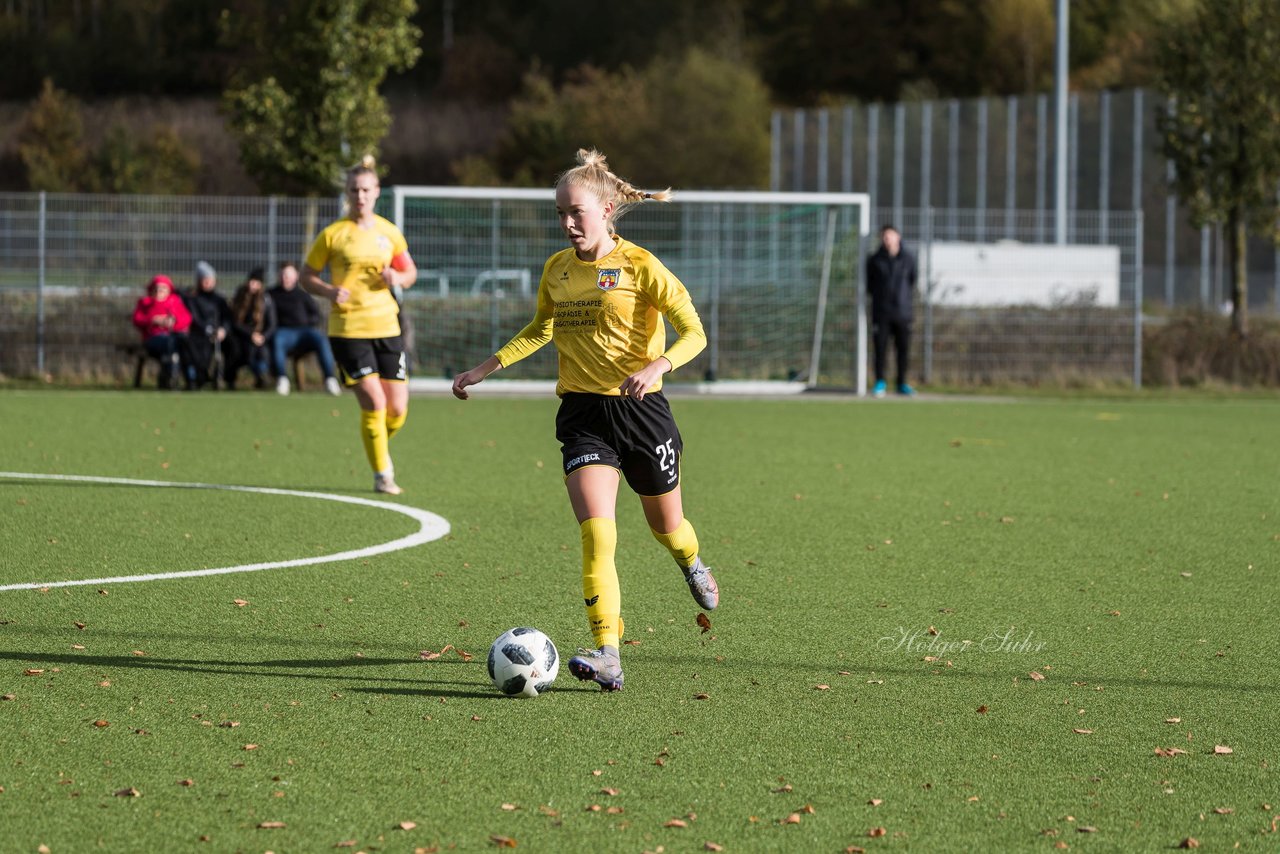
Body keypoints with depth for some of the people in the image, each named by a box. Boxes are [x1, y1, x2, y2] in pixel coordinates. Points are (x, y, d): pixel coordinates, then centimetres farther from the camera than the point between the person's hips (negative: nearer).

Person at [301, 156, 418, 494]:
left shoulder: (389, 232, 7)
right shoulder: (333, 234, -3)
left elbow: (411, 272, 17)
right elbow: (307, 276, 3)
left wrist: (399, 278, -6)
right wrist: (329, 291, -17)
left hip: (386, 326, 4)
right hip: (347, 329, -4)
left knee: (398, 409, 2)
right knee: (374, 404, -13)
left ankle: (380, 443, 35)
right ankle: (382, 474, 2)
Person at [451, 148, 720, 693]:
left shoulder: (639, 265, -9)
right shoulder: (557, 269, 7)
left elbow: (694, 332, -13)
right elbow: (541, 329, 24)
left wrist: (657, 366, -32)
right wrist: (486, 368, 17)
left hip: (641, 408, -3)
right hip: (583, 415, 3)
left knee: (665, 526, 16)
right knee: (597, 533, -17)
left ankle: (691, 563, 55)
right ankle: (607, 655, -23)